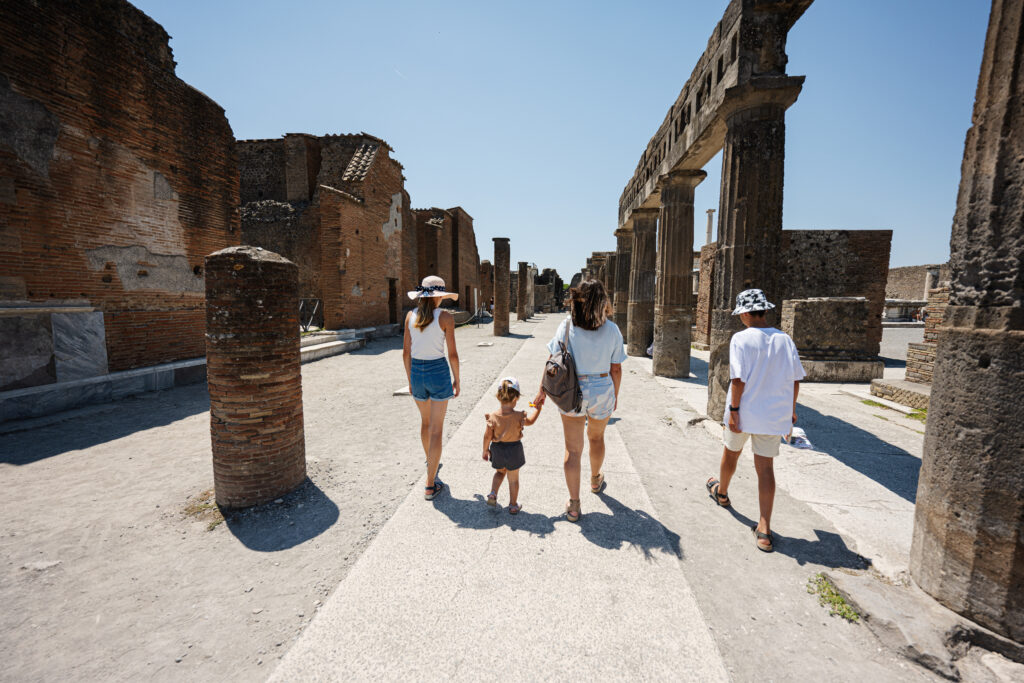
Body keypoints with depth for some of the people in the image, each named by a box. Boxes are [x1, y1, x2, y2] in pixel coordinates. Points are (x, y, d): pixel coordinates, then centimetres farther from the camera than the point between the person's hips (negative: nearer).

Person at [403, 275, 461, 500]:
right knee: (436, 429, 2)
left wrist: (410, 379, 16)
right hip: (438, 372, -5)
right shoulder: (445, 317, -10)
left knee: (425, 421, 26)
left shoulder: (411, 316, 2)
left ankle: (431, 464, 47)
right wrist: (456, 380, 3)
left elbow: (406, 352, 5)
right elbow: (452, 353, -10)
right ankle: (430, 485, 7)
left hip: (417, 372, 5)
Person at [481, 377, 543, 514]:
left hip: (497, 449, 2)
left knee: (500, 472, 29)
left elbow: (487, 436, -8)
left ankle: (493, 494, 14)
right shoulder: (519, 416, -20)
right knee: (513, 478, 15)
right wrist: (537, 408, 16)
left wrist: (485, 450, 8)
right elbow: (530, 421, 2)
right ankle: (513, 505, 26)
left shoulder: (493, 416, -16)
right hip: (514, 449, -2)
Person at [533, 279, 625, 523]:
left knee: (573, 449, 8)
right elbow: (616, 369, -4)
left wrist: (543, 391, 1)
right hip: (602, 391, 2)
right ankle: (595, 480, 52)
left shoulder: (567, 326, -12)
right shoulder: (612, 329, -8)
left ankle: (574, 505, 14)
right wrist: (615, 396, 11)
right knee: (596, 438, 27)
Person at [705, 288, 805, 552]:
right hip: (773, 413, 4)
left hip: (744, 411, -3)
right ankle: (764, 530, 6)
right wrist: (791, 410, 16)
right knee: (765, 466, 7)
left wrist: (734, 409, -13)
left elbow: (738, 379, -19)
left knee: (731, 454, 21)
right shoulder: (785, 340, 1)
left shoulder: (741, 338, -14)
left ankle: (721, 492, 46)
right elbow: (795, 380, 5)